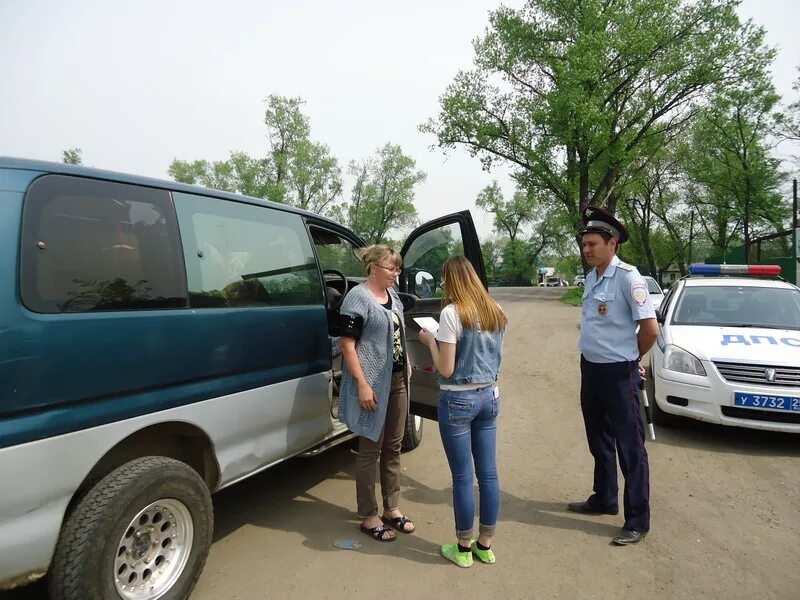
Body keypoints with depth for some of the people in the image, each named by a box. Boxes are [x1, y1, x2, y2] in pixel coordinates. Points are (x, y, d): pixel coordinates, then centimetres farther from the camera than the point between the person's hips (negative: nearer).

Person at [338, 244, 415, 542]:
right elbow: (347, 344, -16)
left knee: (393, 447, 15)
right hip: (373, 383, -8)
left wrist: (406, 363, 17)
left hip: (398, 379, 8)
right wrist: (362, 384, -21)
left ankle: (391, 508, 29)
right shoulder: (358, 297, -13)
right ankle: (368, 517, 18)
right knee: (370, 450, 4)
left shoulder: (392, 294, 11)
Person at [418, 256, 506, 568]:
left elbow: (445, 369, -15)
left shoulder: (452, 313, -15)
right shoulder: (496, 312, 6)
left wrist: (430, 340, -2)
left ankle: (463, 548, 21)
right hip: (489, 396, 7)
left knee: (463, 476, 6)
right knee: (488, 473, 13)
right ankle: (485, 545, 28)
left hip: (458, 400, -6)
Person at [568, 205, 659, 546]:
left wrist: (631, 359, -4)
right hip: (590, 369, 8)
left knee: (630, 448, 4)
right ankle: (604, 499, 38)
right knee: (599, 441, 21)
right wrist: (594, 358, 11)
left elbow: (650, 328, -19)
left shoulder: (627, 277, -17)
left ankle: (638, 521, 18)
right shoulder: (591, 277, 8)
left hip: (618, 374, -8)